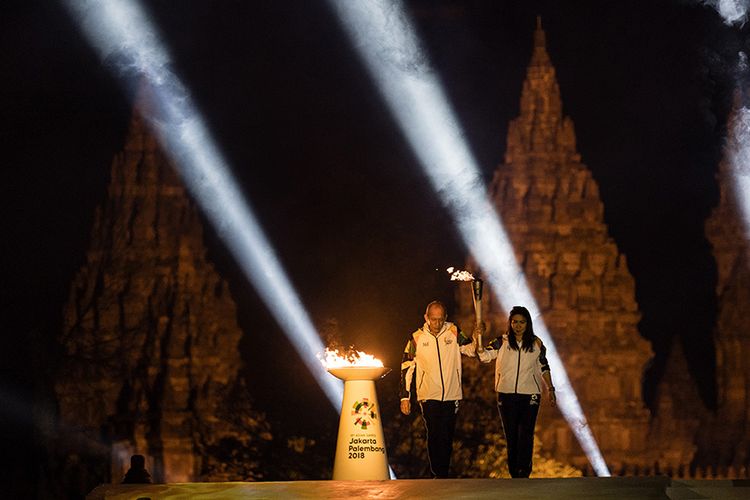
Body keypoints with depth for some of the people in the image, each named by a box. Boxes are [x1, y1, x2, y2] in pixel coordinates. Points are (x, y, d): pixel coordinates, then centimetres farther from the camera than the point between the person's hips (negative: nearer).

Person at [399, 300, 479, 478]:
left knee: (447, 438, 7)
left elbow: (472, 350, 7)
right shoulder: (417, 338, -2)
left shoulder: (453, 332, 1)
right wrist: (405, 397, 1)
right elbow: (406, 368, 3)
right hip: (429, 396, -2)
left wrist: (478, 337, -14)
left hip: (451, 396, 2)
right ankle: (438, 474, 0)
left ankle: (444, 474, 18)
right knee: (434, 436, -8)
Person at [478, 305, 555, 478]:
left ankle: (523, 473, -8)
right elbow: (484, 356, -9)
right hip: (506, 394, 1)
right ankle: (514, 473, 16)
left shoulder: (536, 344, 4)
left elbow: (543, 367, 13)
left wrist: (550, 389, 9)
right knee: (511, 436, 7)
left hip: (530, 395, -1)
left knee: (525, 436, -8)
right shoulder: (502, 342, 2)